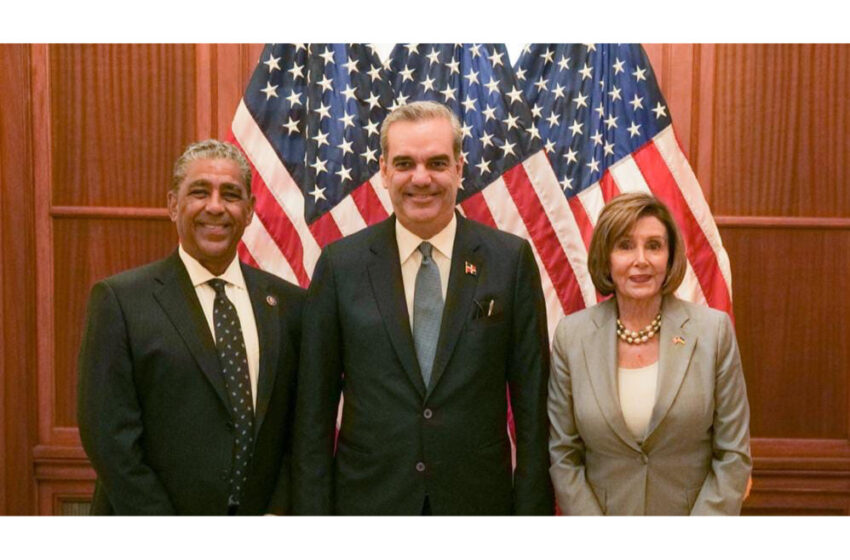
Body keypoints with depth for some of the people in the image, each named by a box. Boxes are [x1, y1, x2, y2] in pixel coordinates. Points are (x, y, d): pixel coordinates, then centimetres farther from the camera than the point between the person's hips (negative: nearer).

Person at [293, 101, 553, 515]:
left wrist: (531, 510, -4)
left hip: (480, 500, 0)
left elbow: (532, 403, -2)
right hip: (368, 500, 0)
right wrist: (315, 511, -2)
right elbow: (315, 408, 0)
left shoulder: (511, 259, -3)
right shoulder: (340, 264, -2)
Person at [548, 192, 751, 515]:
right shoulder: (571, 335, -9)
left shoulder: (714, 330, -10)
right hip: (601, 511, 1)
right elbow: (563, 455, -4)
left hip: (693, 513, 0)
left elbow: (733, 455, -7)